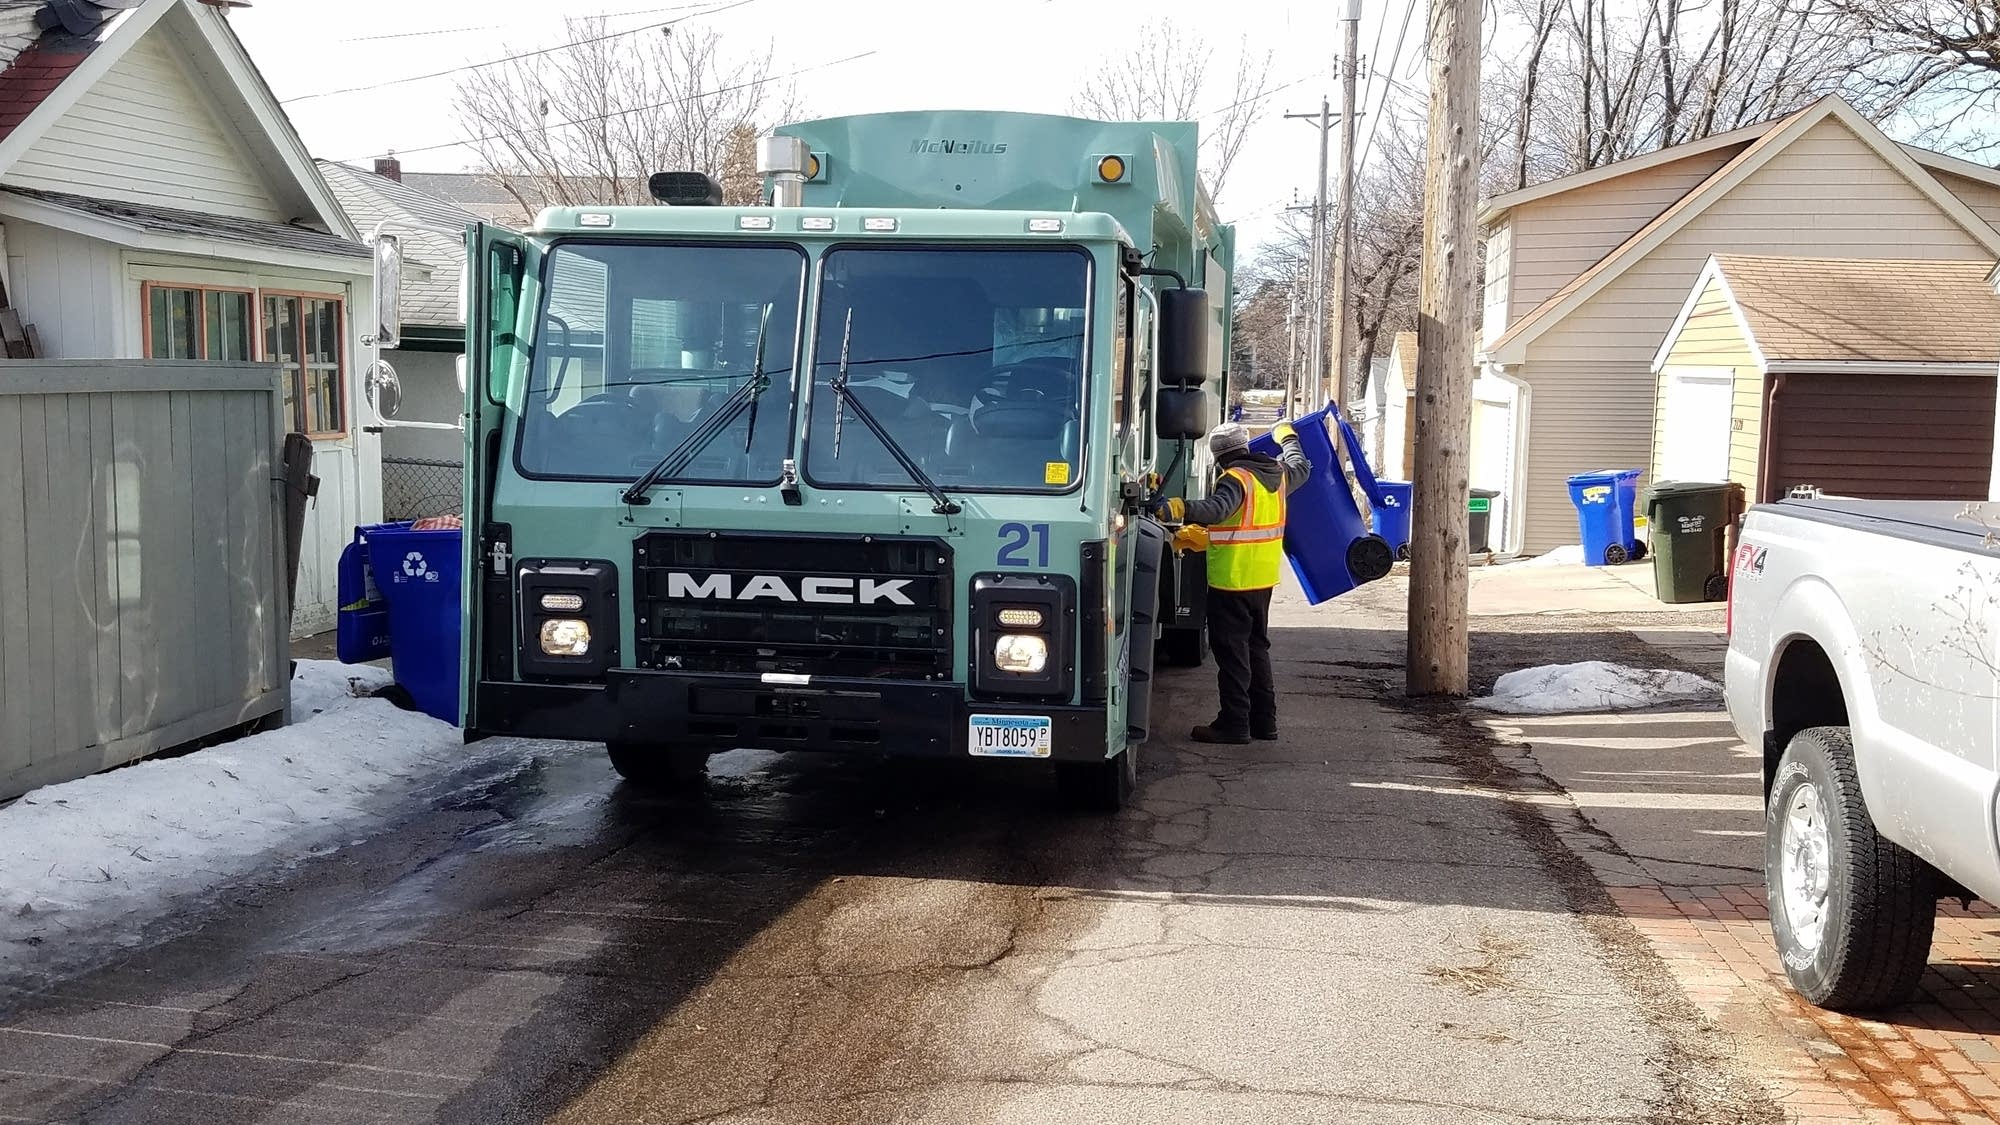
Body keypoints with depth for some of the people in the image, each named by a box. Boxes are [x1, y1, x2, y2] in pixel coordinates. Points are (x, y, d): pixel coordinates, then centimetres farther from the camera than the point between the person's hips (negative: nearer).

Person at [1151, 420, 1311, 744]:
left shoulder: (1236, 479, -16)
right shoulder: (1277, 473, 9)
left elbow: (1218, 508, -36)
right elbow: (1301, 469, 32)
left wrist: (1181, 509, -51)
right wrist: (1288, 438, 48)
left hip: (1231, 581, -8)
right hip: (1264, 579, 8)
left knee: (1231, 650, -3)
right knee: (1257, 647, 17)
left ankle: (1234, 723, -3)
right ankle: (1264, 720, 21)